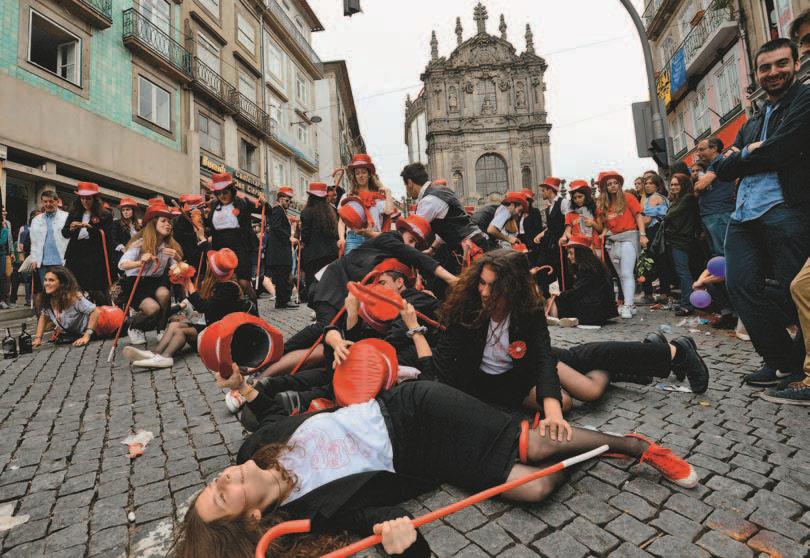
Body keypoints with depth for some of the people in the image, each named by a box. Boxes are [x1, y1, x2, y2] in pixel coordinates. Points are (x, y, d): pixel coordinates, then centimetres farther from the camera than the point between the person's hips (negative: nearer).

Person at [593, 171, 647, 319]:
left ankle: (628, 306, -14)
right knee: (621, 275, 8)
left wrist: (642, 235, -12)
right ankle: (631, 303, 16)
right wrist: (592, 223, -12)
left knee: (627, 274, -12)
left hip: (628, 237, -5)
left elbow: (638, 216, -3)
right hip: (612, 241, 5)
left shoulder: (628, 197, 1)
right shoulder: (602, 204, 10)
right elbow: (601, 227, 9)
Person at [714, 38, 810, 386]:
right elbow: (723, 169, 16)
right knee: (739, 286, -1)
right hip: (743, 216, 6)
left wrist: (743, 157, 5)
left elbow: (781, 151, -10)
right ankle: (782, 361, 10)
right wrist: (753, 153, -2)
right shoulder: (750, 125, 26)